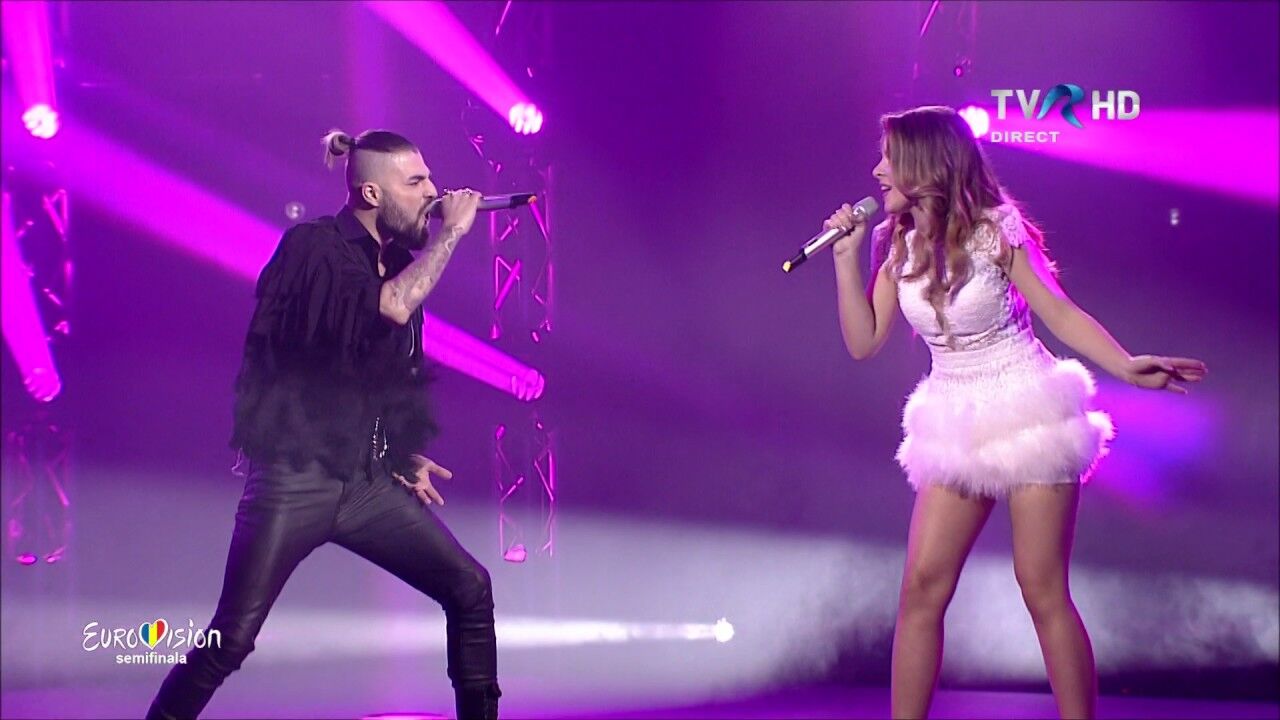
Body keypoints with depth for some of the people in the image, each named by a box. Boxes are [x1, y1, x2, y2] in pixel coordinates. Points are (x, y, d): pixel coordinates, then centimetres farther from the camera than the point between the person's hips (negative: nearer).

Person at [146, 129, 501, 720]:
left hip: (367, 481, 7)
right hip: (295, 478, -7)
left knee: (469, 588, 1)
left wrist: (406, 455, 13)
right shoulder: (313, 246, -11)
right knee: (231, 640, -8)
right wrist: (453, 230, -18)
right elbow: (391, 307, -29)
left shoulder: (397, 261, 11)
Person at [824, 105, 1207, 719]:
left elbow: (1060, 313, -7)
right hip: (955, 426, 5)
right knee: (922, 586, -2)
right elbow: (863, 342, 5)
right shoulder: (899, 246, 6)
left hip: (1026, 411, -5)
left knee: (1043, 589, -6)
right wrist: (847, 256, -2)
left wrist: (1127, 367, -20)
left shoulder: (994, 231, -8)